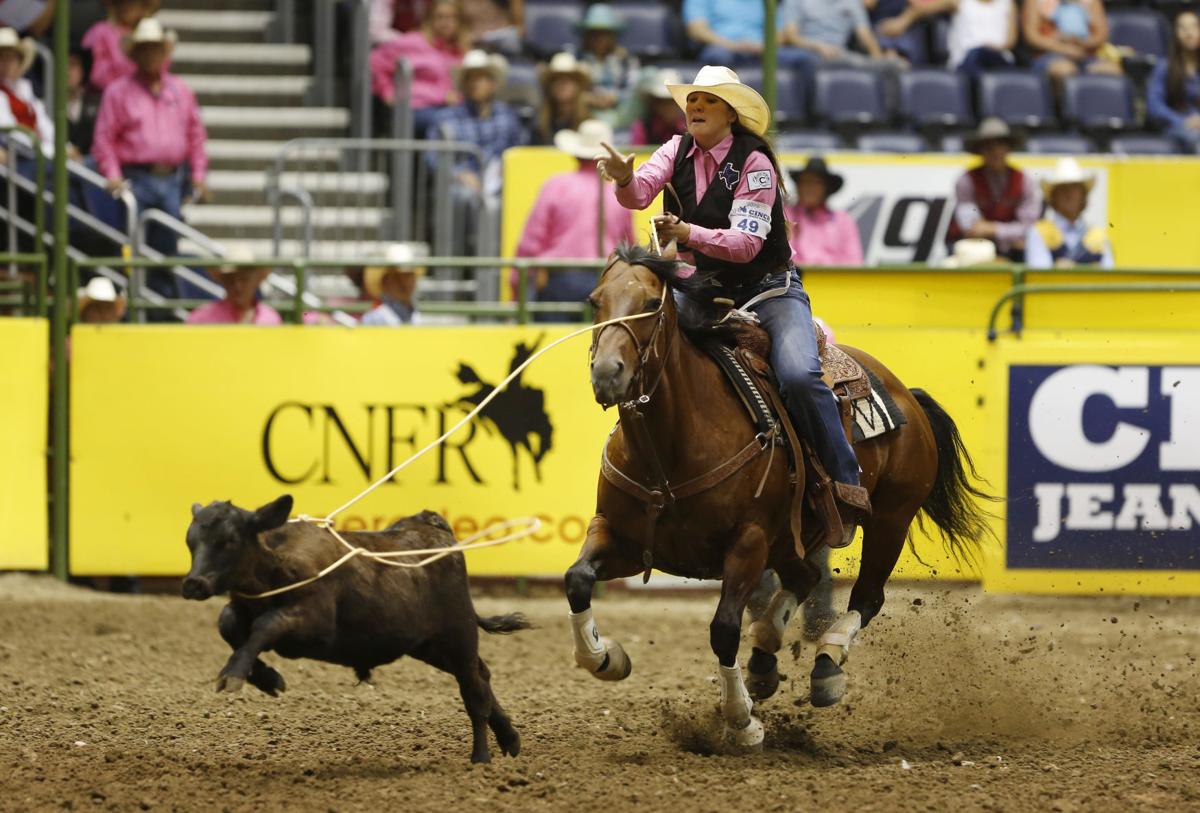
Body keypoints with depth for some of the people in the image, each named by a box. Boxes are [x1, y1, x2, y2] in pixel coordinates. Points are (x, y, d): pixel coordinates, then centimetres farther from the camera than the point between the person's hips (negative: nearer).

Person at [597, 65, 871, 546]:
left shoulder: (753, 163, -14)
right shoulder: (678, 151, 2)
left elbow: (746, 243, -22)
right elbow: (641, 193, -16)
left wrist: (689, 234, -36)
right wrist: (625, 180, -40)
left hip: (768, 289, -6)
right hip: (705, 290, 6)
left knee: (798, 375, -29)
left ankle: (845, 484, -20)